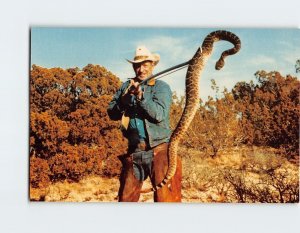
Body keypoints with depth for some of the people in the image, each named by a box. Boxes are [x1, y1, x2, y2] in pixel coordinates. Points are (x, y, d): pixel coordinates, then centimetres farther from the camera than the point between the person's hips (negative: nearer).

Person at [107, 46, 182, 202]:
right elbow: (112, 113, 7)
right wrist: (124, 100, -11)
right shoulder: (127, 86, 13)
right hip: (134, 152, 4)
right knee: (126, 198, 11)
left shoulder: (162, 87, 1)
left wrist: (141, 96, -24)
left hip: (158, 150, -4)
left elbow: (160, 114, -15)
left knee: (165, 198, -6)